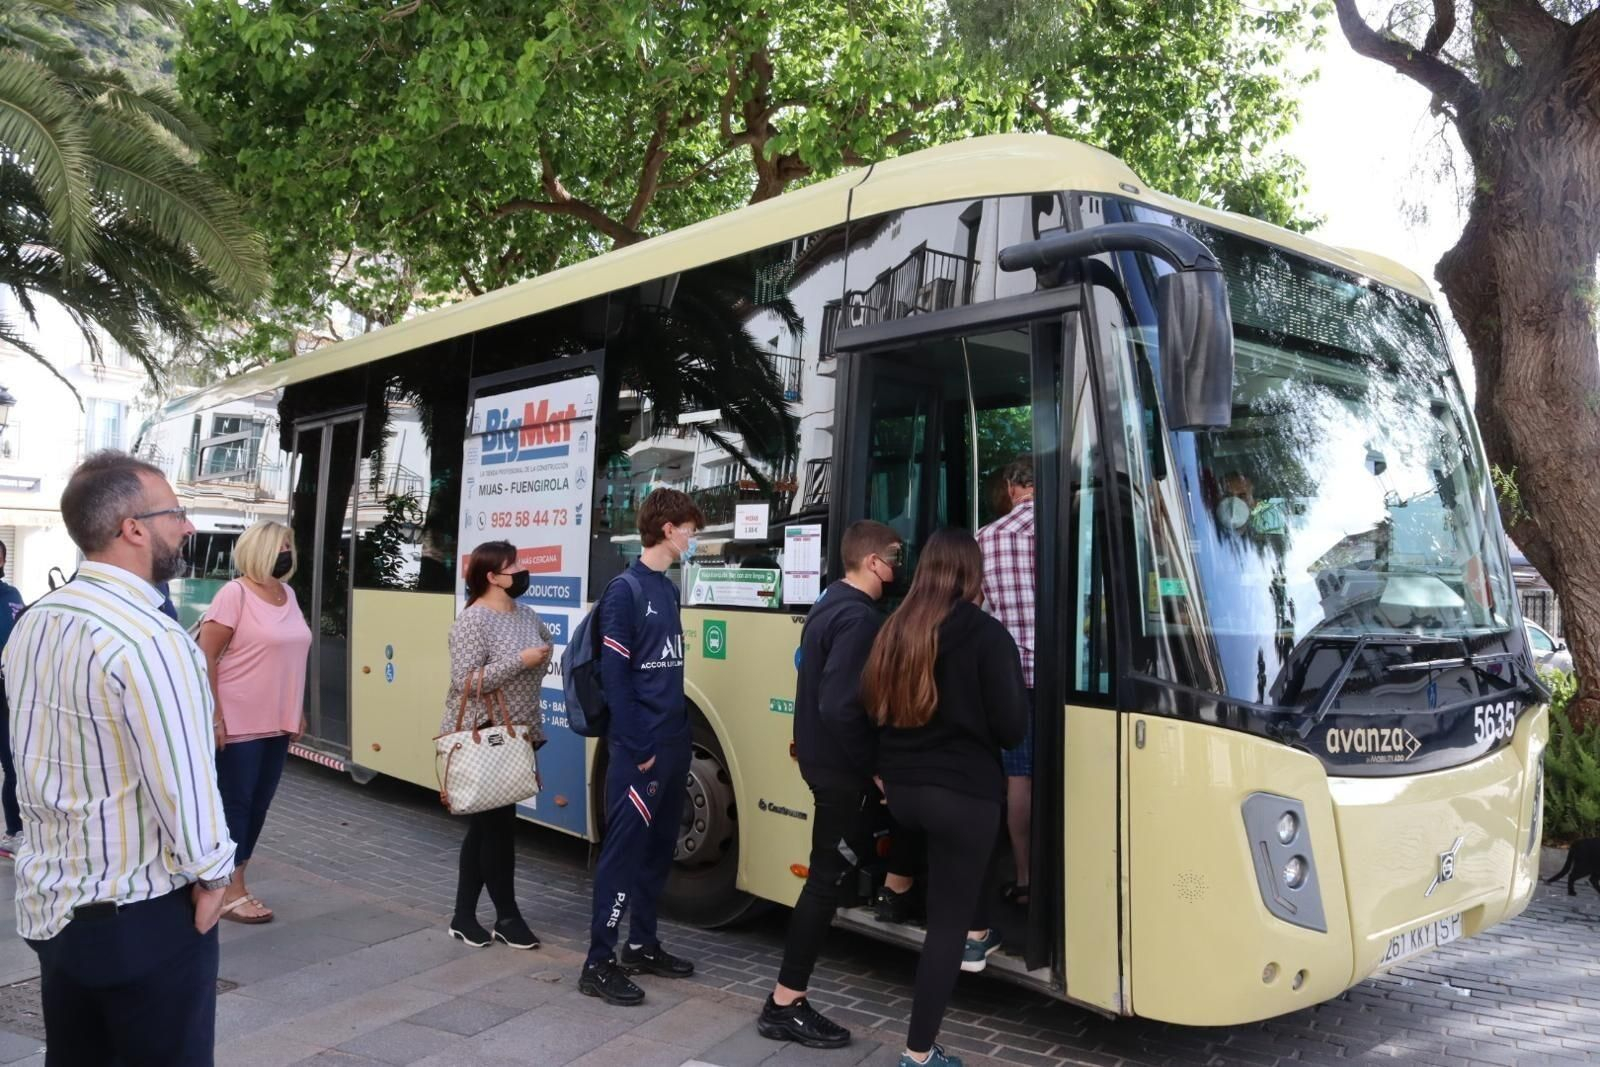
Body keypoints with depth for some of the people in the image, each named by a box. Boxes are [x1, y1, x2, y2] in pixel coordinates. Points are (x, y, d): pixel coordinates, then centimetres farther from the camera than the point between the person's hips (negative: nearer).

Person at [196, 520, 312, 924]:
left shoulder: (288, 594, 10)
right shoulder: (235, 593, -12)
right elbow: (205, 657, -14)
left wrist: (298, 711, 17)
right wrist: (214, 718, -17)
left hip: (277, 723, 7)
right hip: (239, 724, -7)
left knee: (259, 805, 12)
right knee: (235, 805, 2)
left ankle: (234, 883, 24)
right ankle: (230, 892, 13)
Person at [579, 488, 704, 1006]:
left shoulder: (669, 589, 13)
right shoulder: (625, 591, -12)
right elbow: (614, 676, -15)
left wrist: (678, 736, 10)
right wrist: (637, 748, -17)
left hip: (673, 743, 8)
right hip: (639, 748, -8)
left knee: (659, 847, 15)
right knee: (624, 848, -4)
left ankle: (642, 944, 28)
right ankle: (599, 963, 4)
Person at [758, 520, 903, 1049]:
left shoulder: (832, 603, 11)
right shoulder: (860, 618, -21)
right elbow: (840, 706, -28)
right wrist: (872, 766, -17)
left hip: (820, 753, 9)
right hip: (840, 764, -9)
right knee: (827, 877, -2)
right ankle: (785, 1005, 4)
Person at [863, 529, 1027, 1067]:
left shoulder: (894, 631, 2)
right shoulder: (987, 635, -13)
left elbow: (874, 708, 8)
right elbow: (1011, 728, -12)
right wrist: (1018, 683, 6)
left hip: (901, 789, 5)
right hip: (962, 791, -5)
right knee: (944, 923, 6)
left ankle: (976, 937, 46)